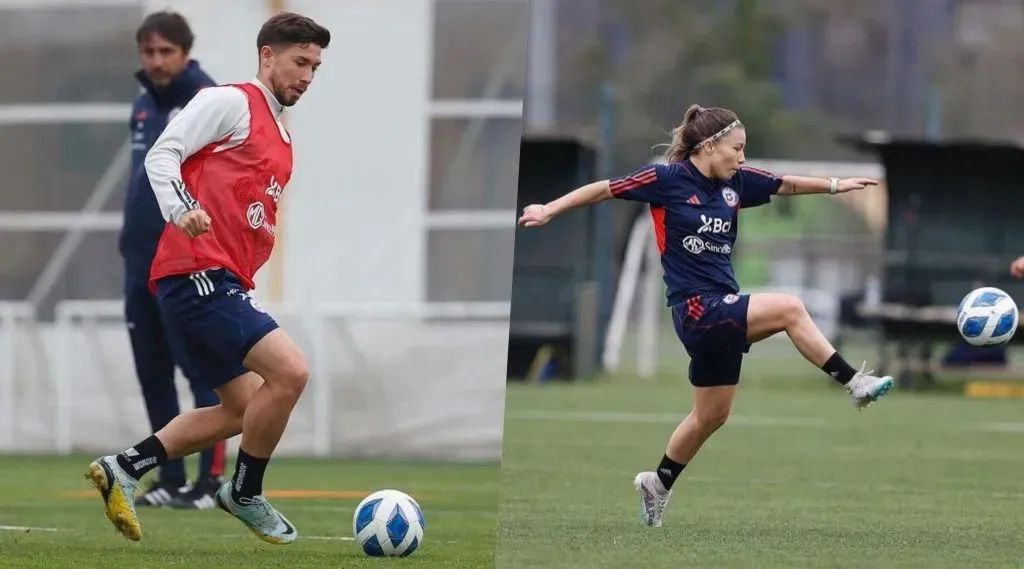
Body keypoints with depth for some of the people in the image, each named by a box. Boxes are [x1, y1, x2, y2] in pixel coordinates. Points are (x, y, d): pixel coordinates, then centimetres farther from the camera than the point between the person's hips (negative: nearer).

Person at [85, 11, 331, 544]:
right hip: (198, 273, -10)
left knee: (243, 410, 13)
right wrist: (180, 209, -30)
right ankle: (245, 494, -3)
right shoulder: (231, 102, -4)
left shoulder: (280, 138, 24)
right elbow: (162, 154, -13)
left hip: (224, 284, 10)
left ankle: (124, 467, 14)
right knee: (290, 371, -19)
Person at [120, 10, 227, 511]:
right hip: (142, 263, 8)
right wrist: (131, 235, 17)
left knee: (202, 370, -6)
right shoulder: (143, 106, 15)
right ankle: (170, 478, 17)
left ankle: (211, 481, -5)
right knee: (152, 374, 10)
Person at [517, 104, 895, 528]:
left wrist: (834, 186, 12)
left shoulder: (735, 182, 7)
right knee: (788, 309, -23)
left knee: (711, 416, 17)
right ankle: (854, 383, -16)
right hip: (697, 309, -8)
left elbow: (785, 186, 18)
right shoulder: (667, 179, -10)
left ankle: (658, 484, 33)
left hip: (722, 309, 8)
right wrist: (549, 210, -7)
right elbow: (604, 189, -5)